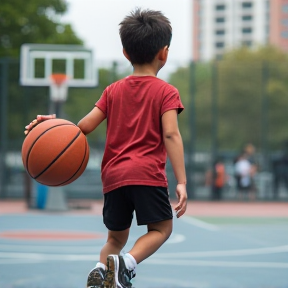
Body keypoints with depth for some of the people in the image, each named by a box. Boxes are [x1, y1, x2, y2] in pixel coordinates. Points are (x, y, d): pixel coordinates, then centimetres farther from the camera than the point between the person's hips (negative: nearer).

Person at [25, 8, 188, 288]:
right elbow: (171, 134, -10)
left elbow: (85, 126, 4)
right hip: (148, 175, -4)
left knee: (116, 237, 18)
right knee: (160, 229, 6)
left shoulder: (113, 91, 13)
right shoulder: (166, 92, 2)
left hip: (113, 176, 4)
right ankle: (127, 262, -21)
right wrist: (181, 182, -13)